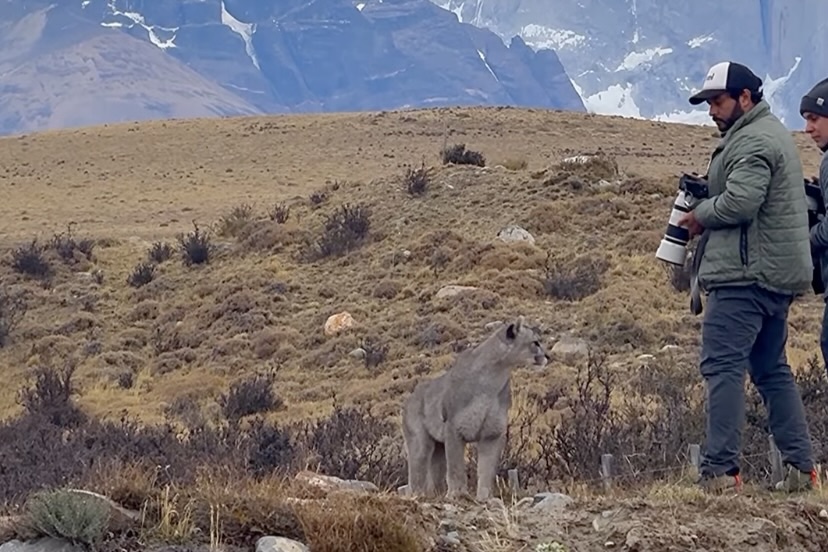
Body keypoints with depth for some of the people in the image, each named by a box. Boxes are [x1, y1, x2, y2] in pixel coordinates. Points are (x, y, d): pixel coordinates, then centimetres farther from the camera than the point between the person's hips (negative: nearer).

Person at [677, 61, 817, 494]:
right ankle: (800, 466, 14)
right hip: (777, 274, 11)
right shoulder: (772, 132, 21)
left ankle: (720, 471, -16)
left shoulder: (754, 142, -13)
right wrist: (707, 202, 10)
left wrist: (700, 214, -6)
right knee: (772, 369, 15)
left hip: (745, 275, -11)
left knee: (722, 366, -11)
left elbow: (739, 202, -24)